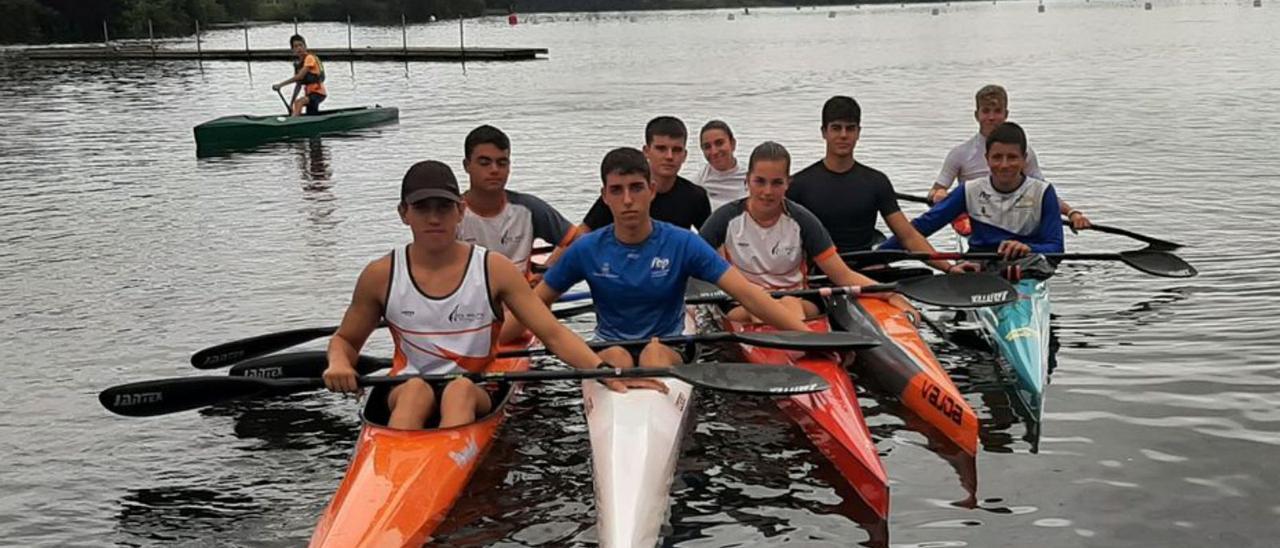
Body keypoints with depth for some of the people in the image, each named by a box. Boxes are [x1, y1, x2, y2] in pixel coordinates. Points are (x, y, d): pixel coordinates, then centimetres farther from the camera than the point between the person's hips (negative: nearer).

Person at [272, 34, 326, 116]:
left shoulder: (309, 58, -13)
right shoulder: (298, 63, 12)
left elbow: (299, 76, -25)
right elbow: (298, 85, 15)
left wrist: (280, 85, -25)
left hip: (318, 93, -10)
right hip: (310, 94, 10)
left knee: (299, 102, -30)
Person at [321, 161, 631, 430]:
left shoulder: (494, 269, 0)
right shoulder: (381, 276, 3)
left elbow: (553, 334, -3)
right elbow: (345, 340, 15)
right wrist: (338, 363, -10)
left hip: (478, 393, 0)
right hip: (405, 394, 1)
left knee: (461, 390, -34)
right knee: (416, 390, -34)